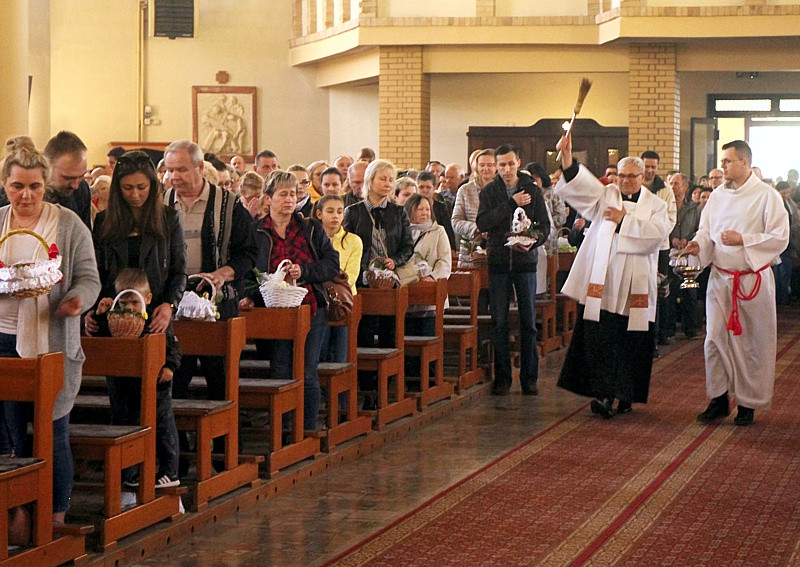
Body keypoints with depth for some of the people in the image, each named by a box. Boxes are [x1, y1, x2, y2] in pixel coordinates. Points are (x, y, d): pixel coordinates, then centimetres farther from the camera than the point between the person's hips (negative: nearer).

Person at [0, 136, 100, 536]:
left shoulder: (68, 224, 1)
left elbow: (89, 278, 0)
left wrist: (78, 300, -21)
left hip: (53, 342, -3)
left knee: (53, 433, 0)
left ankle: (57, 517, 11)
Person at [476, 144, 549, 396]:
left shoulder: (533, 190, 5)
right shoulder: (489, 191, 5)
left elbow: (545, 225, 2)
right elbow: (482, 223, -10)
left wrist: (532, 241, -18)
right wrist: (512, 203, -14)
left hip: (525, 262, 0)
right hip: (498, 262, 0)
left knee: (528, 322, 1)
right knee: (499, 323, 2)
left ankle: (529, 378, 8)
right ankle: (502, 378, 10)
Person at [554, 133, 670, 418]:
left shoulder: (655, 205, 10)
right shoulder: (605, 195, 11)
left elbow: (657, 233, -8)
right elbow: (579, 183, -5)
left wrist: (625, 220, -11)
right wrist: (567, 158, -21)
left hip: (635, 285, 0)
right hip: (602, 282, 0)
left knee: (631, 341, 2)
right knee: (600, 338, -8)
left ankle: (625, 394, 15)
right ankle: (604, 394, -9)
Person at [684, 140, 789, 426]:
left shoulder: (767, 196, -7)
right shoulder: (717, 195, 9)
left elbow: (779, 238, -12)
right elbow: (706, 230, 14)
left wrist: (743, 240, -20)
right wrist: (699, 244, -9)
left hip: (752, 279, -4)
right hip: (720, 277, 4)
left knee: (753, 343, 3)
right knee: (715, 338, 1)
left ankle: (748, 403, 14)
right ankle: (719, 399, 12)